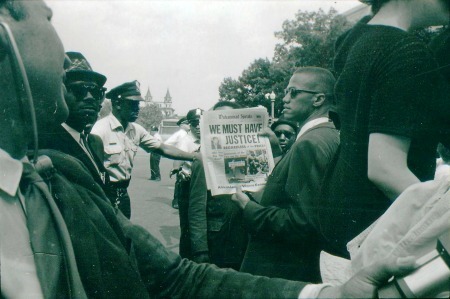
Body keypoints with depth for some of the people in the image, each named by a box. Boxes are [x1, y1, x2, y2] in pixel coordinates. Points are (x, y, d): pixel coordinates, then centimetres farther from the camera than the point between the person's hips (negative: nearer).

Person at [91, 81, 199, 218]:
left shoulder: (136, 130, 4)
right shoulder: (102, 128, -16)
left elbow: (163, 148, 8)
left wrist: (196, 156, 2)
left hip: (123, 192, 7)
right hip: (104, 193, -7)